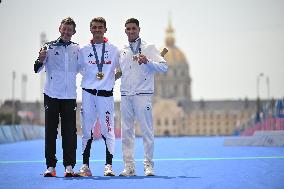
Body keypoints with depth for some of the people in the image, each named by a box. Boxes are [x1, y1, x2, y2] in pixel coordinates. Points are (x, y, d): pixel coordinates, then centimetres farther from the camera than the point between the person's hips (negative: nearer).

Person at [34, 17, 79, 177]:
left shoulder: (77, 49, 9)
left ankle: (69, 166, 4)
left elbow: (82, 68, 20)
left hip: (70, 96, 2)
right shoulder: (49, 47, 2)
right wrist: (41, 59, -23)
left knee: (70, 132, 0)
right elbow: (37, 69, -3)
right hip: (51, 95, -2)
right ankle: (50, 166, 5)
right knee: (50, 131, 1)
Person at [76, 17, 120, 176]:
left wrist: (111, 78, 3)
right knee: (87, 130, 3)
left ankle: (109, 165, -3)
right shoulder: (84, 50, 8)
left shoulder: (113, 49, 7)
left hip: (106, 93, -1)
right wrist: (92, 78, 4)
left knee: (108, 130, -6)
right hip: (88, 93, 1)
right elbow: (80, 69, 16)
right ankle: (85, 166, 8)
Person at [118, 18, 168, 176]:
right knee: (126, 132, 4)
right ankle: (129, 166, 9)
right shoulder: (122, 51, 16)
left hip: (143, 95, -4)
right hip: (125, 96, 5)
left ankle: (149, 165, 2)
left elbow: (164, 67, -6)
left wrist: (147, 61, -19)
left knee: (147, 131, -5)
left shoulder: (149, 48, 3)